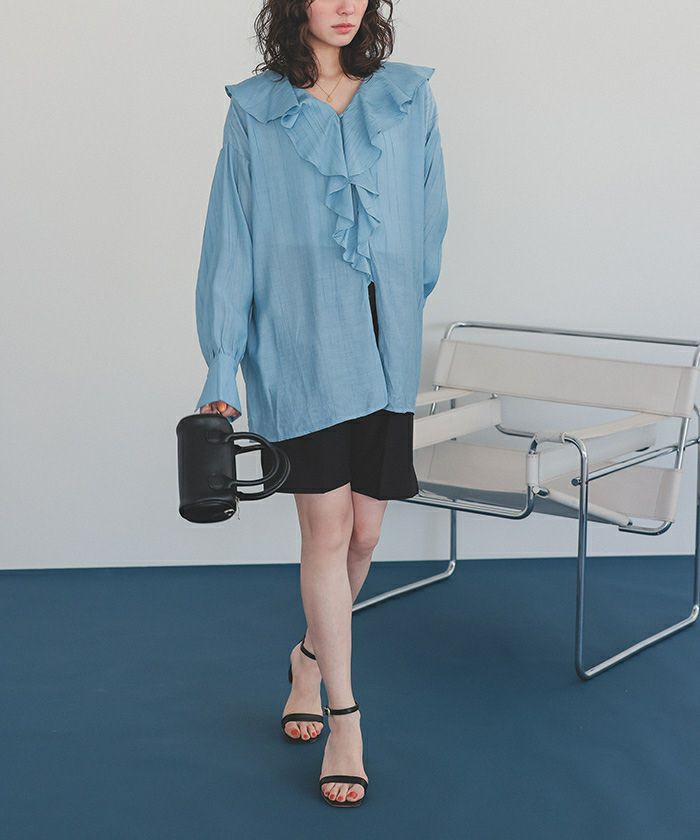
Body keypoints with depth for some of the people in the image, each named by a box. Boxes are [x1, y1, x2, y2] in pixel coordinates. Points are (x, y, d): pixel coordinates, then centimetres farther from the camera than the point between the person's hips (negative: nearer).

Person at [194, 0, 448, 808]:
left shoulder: (410, 99, 6)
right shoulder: (255, 111, 1)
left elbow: (428, 221, 14)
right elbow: (231, 243, 0)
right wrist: (220, 371, -3)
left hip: (385, 349, 3)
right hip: (299, 348, -3)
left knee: (363, 530, 7)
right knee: (327, 526, -4)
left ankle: (312, 655, 35)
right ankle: (343, 717, 9)